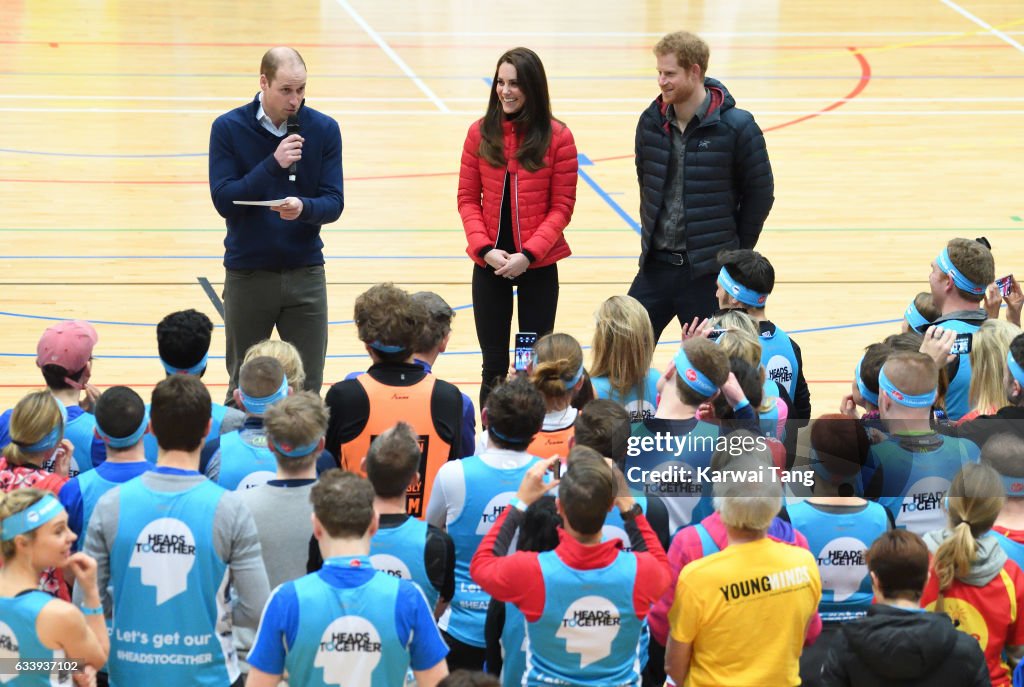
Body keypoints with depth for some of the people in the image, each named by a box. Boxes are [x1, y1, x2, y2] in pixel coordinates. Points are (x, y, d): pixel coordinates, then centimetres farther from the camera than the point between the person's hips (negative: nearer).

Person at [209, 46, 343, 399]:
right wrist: (273, 164, -24)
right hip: (247, 274, -1)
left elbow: (334, 203, -4)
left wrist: (303, 208, -27)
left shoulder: (324, 129, -1)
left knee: (307, 389, 3)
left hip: (305, 274, 1)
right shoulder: (228, 128, -5)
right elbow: (223, 200, -13)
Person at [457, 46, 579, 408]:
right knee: (494, 367, 9)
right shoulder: (480, 133, 1)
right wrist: (485, 248, -11)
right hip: (490, 265, 2)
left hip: (538, 266, -2)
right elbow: (468, 199, 3)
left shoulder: (557, 137, -6)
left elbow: (562, 206, -5)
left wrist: (528, 254, -15)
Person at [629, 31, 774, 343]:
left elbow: (760, 194, -4)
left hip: (709, 273, -4)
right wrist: (652, 236, 14)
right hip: (656, 266, 4)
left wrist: (735, 252, 0)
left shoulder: (735, 127, -12)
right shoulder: (651, 122, 1)